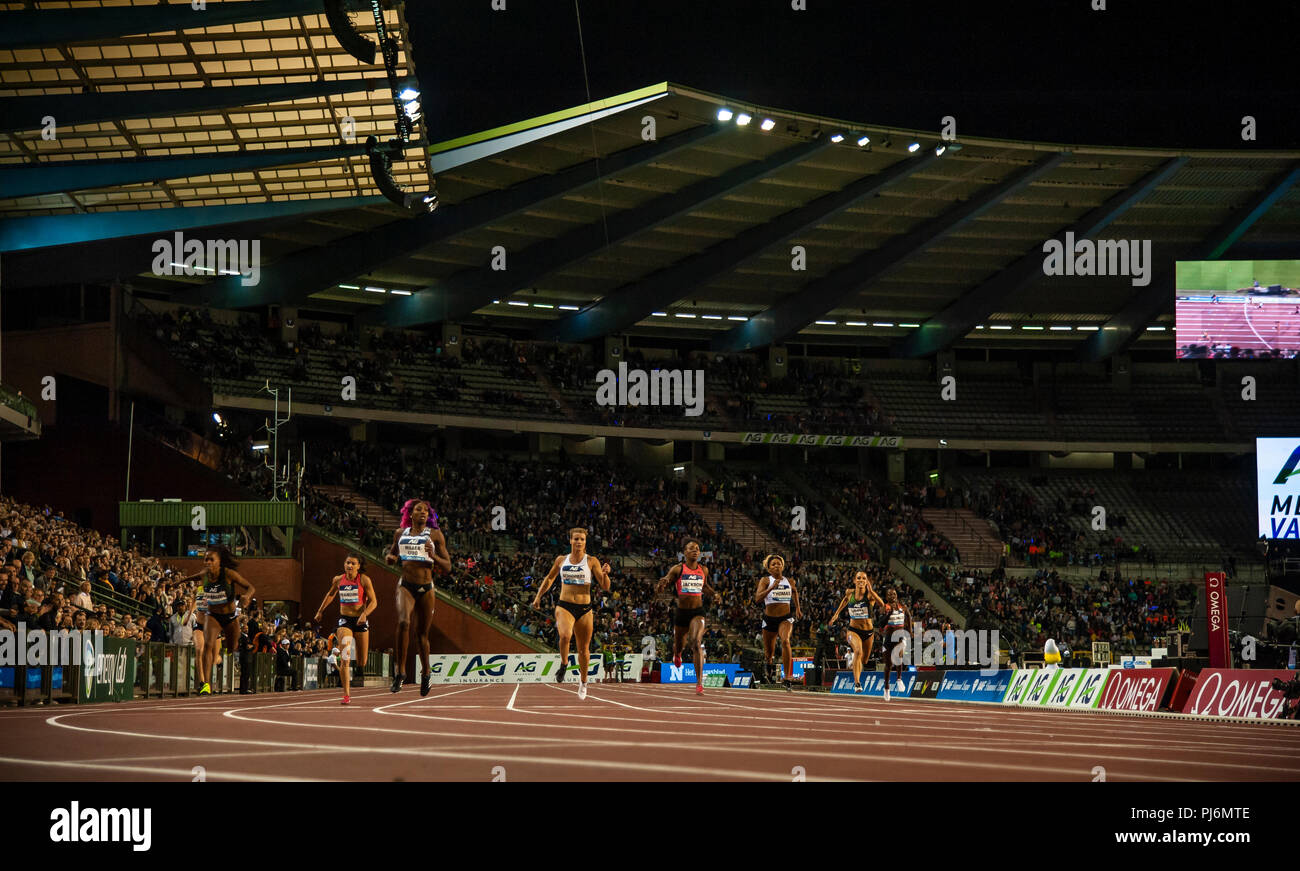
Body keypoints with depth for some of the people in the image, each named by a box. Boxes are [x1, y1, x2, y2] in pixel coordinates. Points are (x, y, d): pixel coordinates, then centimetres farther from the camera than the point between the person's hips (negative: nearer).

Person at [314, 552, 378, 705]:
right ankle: (346, 695, -18)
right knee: (345, 658, -16)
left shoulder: (364, 580, -8)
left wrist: (365, 614, -26)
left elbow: (373, 602, -9)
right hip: (344, 620, 1)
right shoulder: (338, 580, 1)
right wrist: (320, 611, 26)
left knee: (361, 661, 9)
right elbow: (330, 594, 22)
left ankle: (361, 675, 47)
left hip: (361, 621, -1)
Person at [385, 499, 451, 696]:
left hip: (426, 588, 0)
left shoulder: (435, 535, 5)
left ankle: (425, 672, 28)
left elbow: (447, 567, 4)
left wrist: (433, 556, -14)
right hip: (405, 586, 0)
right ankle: (400, 669, -18)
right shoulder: (400, 533, 11)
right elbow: (392, 555, 26)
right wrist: (390, 558, 2)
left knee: (422, 633, 7)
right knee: (403, 622, -26)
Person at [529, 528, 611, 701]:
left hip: (584, 609, 0)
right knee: (565, 635, -30)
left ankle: (583, 680, 32)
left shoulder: (592, 562, 0)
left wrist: (605, 574, -23)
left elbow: (605, 587, -4)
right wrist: (538, 596, 18)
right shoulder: (561, 560, 6)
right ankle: (564, 664, -4)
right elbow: (549, 578, 24)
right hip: (564, 606, 0)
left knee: (584, 649, 8)